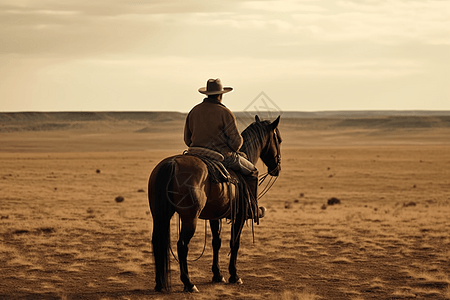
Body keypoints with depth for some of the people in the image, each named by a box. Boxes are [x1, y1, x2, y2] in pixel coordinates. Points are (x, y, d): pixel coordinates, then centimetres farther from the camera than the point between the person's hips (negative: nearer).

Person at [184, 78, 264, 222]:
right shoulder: (225, 113, -12)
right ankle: (253, 210, 17)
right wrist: (232, 150, 10)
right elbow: (236, 140, -11)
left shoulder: (194, 111, 6)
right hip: (222, 156, -6)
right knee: (251, 171, 14)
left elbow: (187, 139, 12)